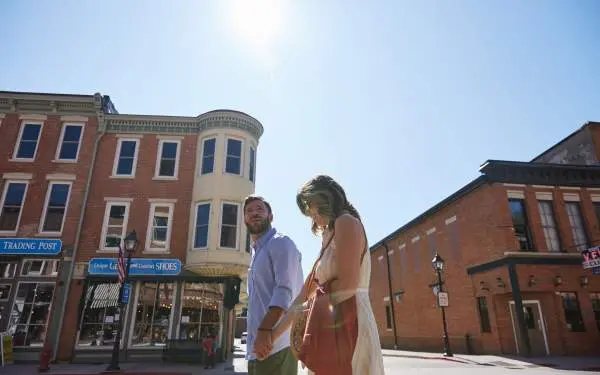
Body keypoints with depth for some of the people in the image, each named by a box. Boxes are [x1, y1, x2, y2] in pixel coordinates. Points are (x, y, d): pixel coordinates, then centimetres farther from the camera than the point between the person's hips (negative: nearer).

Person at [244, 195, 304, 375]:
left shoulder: (280, 243, -5)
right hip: (257, 346, 9)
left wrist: (265, 330, -29)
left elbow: (285, 290, -19)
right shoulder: (256, 253, 23)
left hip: (275, 344, -9)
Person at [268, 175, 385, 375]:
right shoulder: (331, 236, 20)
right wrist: (274, 333, 19)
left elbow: (347, 285, -18)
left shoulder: (346, 222, -7)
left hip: (349, 327, -9)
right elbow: (305, 294, 19)